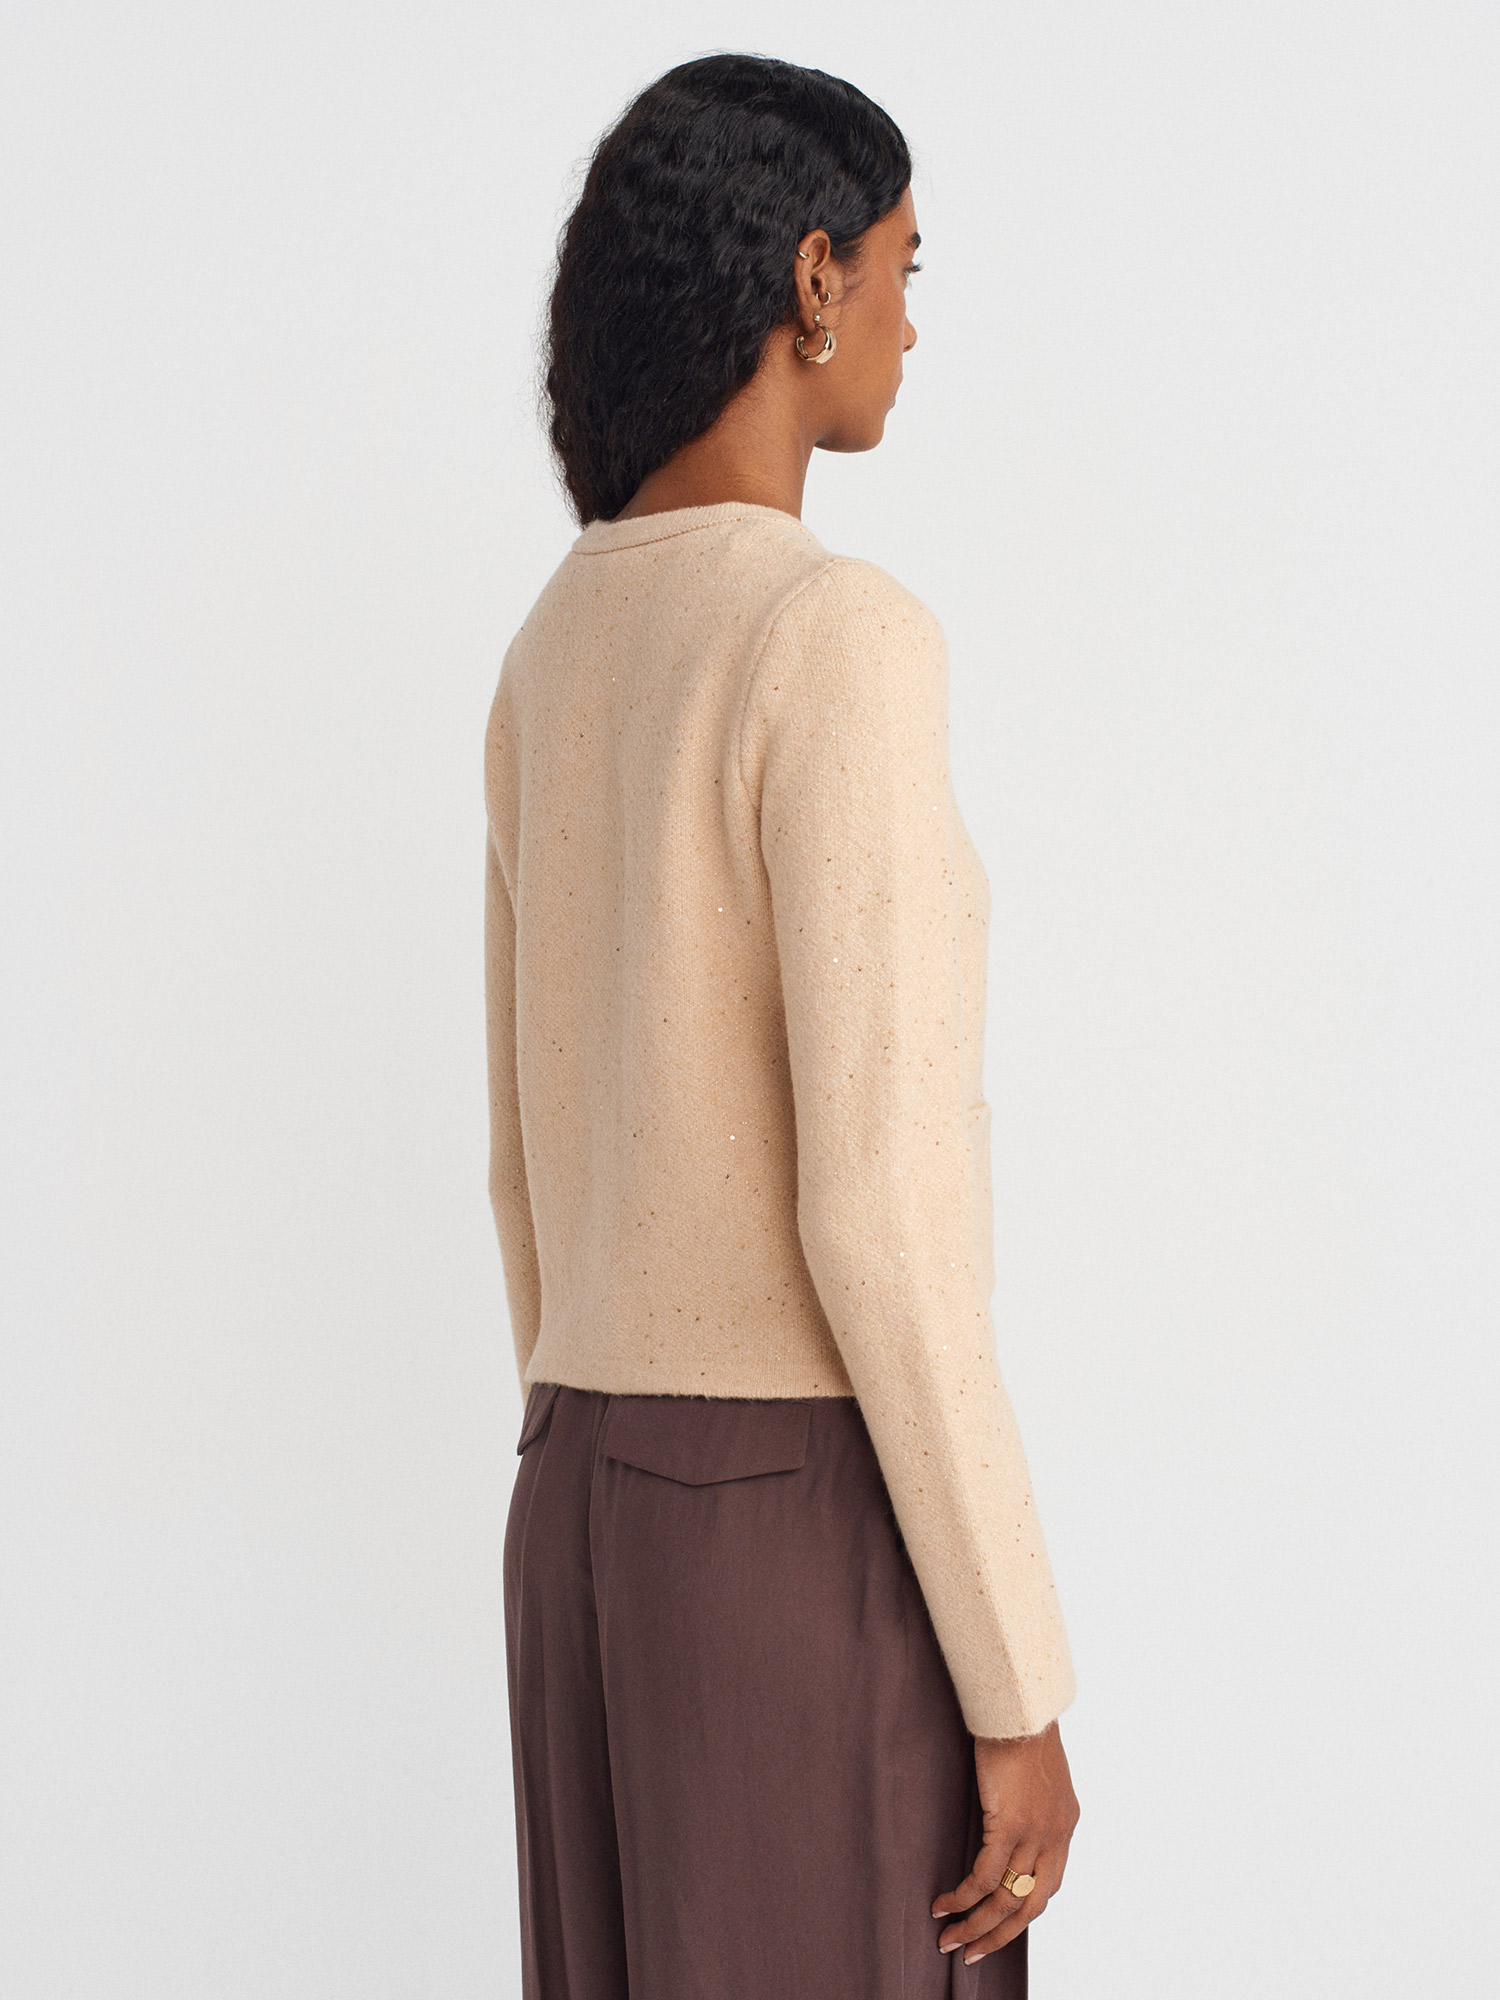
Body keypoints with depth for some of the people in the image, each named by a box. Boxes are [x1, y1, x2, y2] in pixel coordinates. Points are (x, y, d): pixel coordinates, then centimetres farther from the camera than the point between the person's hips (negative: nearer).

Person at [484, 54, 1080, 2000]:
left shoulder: (553, 666, 12)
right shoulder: (844, 642, -18)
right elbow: (881, 1210, -22)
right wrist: (1021, 1688, -16)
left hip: (601, 1516, 9)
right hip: (819, 1538, -9)